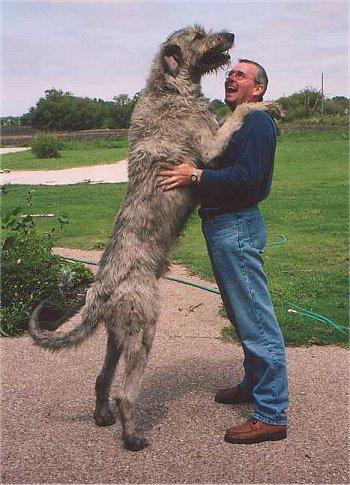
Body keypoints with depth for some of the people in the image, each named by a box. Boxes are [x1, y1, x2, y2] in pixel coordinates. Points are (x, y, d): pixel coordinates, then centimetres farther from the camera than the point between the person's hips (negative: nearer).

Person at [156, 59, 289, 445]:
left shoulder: (258, 123, -11)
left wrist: (195, 175, -23)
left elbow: (247, 177, -24)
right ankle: (254, 385, 36)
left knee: (256, 321, -7)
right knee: (245, 316, 20)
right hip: (223, 227, 11)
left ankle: (271, 415, 1)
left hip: (237, 228, -11)